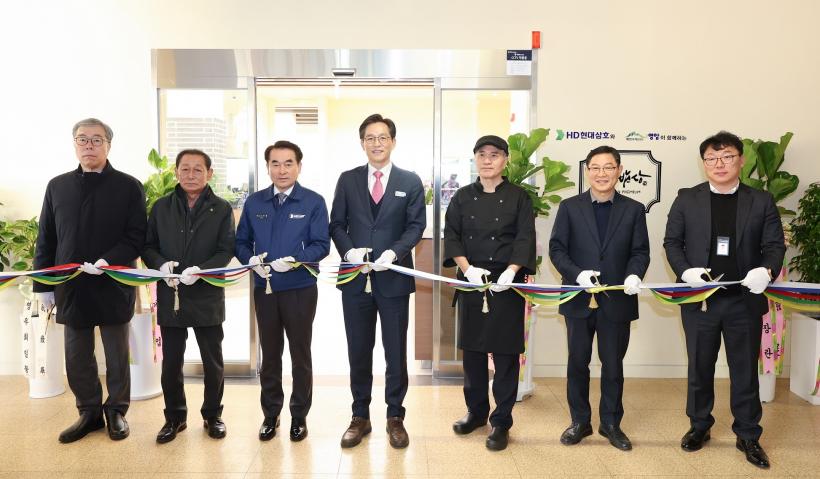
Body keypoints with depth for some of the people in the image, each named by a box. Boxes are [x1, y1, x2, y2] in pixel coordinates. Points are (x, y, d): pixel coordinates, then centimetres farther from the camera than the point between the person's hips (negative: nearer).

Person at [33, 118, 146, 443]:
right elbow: (46, 239, 10)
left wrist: (108, 261, -23)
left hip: (114, 285, -3)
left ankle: (116, 412, 24)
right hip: (71, 287, 3)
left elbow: (136, 237, -7)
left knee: (117, 355, 9)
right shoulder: (57, 186, 8)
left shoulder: (128, 186, -3)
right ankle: (89, 412, 26)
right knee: (77, 355, 11)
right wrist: (43, 284, 5)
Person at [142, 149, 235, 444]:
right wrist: (161, 264, -14)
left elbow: (226, 251, -5)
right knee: (171, 362, 10)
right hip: (170, 296, 2)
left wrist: (200, 269, -21)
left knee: (213, 362, 9)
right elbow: (148, 246, 7)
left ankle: (212, 415, 27)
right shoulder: (161, 207, 7)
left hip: (208, 296, -1)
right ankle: (174, 417, 27)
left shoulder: (221, 209, 0)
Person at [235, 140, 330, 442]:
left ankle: (299, 416, 24)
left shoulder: (313, 202, -5)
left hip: (300, 289, -3)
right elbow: (241, 242, 9)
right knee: (269, 354, 13)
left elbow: (321, 245, -10)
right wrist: (252, 260, -13)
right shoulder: (254, 203, 6)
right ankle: (270, 414, 28)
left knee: (300, 355, 9)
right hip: (264, 289, 3)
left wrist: (294, 260, -25)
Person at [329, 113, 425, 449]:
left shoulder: (410, 181, 3)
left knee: (395, 351, 7)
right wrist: (349, 250, -13)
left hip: (394, 277, -1)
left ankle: (395, 417, 23)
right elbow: (337, 224, 6)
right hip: (356, 278, 2)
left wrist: (394, 252, -17)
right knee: (358, 351, 11)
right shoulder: (347, 180, 7)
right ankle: (360, 416, 25)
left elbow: (416, 225, -2)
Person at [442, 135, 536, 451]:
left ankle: (501, 421, 13)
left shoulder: (518, 197, 3)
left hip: (507, 283, -2)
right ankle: (476, 411, 27)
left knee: (505, 351, 1)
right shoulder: (463, 197, 8)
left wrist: (510, 271, -20)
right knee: (472, 348, 10)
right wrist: (467, 269, -12)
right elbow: (452, 236, 3)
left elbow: (525, 238, -4)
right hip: (471, 282, 2)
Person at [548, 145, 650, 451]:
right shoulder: (570, 207, 2)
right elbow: (557, 248, -2)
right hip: (579, 298, 0)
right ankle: (580, 421, 26)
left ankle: (611, 423, 28)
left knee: (613, 364, 11)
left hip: (617, 300, 1)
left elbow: (640, 251, 2)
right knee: (578, 363, 10)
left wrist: (635, 274, -19)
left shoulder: (633, 209, 5)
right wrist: (577, 273, -19)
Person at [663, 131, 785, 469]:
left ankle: (748, 435, 26)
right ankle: (699, 426, 29)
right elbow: (672, 242, 2)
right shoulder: (687, 199, 2)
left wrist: (766, 270, -20)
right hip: (700, 299, 0)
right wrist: (685, 270, -16)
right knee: (700, 367, 12)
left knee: (745, 370, 10)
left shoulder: (762, 201, 4)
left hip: (745, 300, 0)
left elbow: (775, 245, 1)